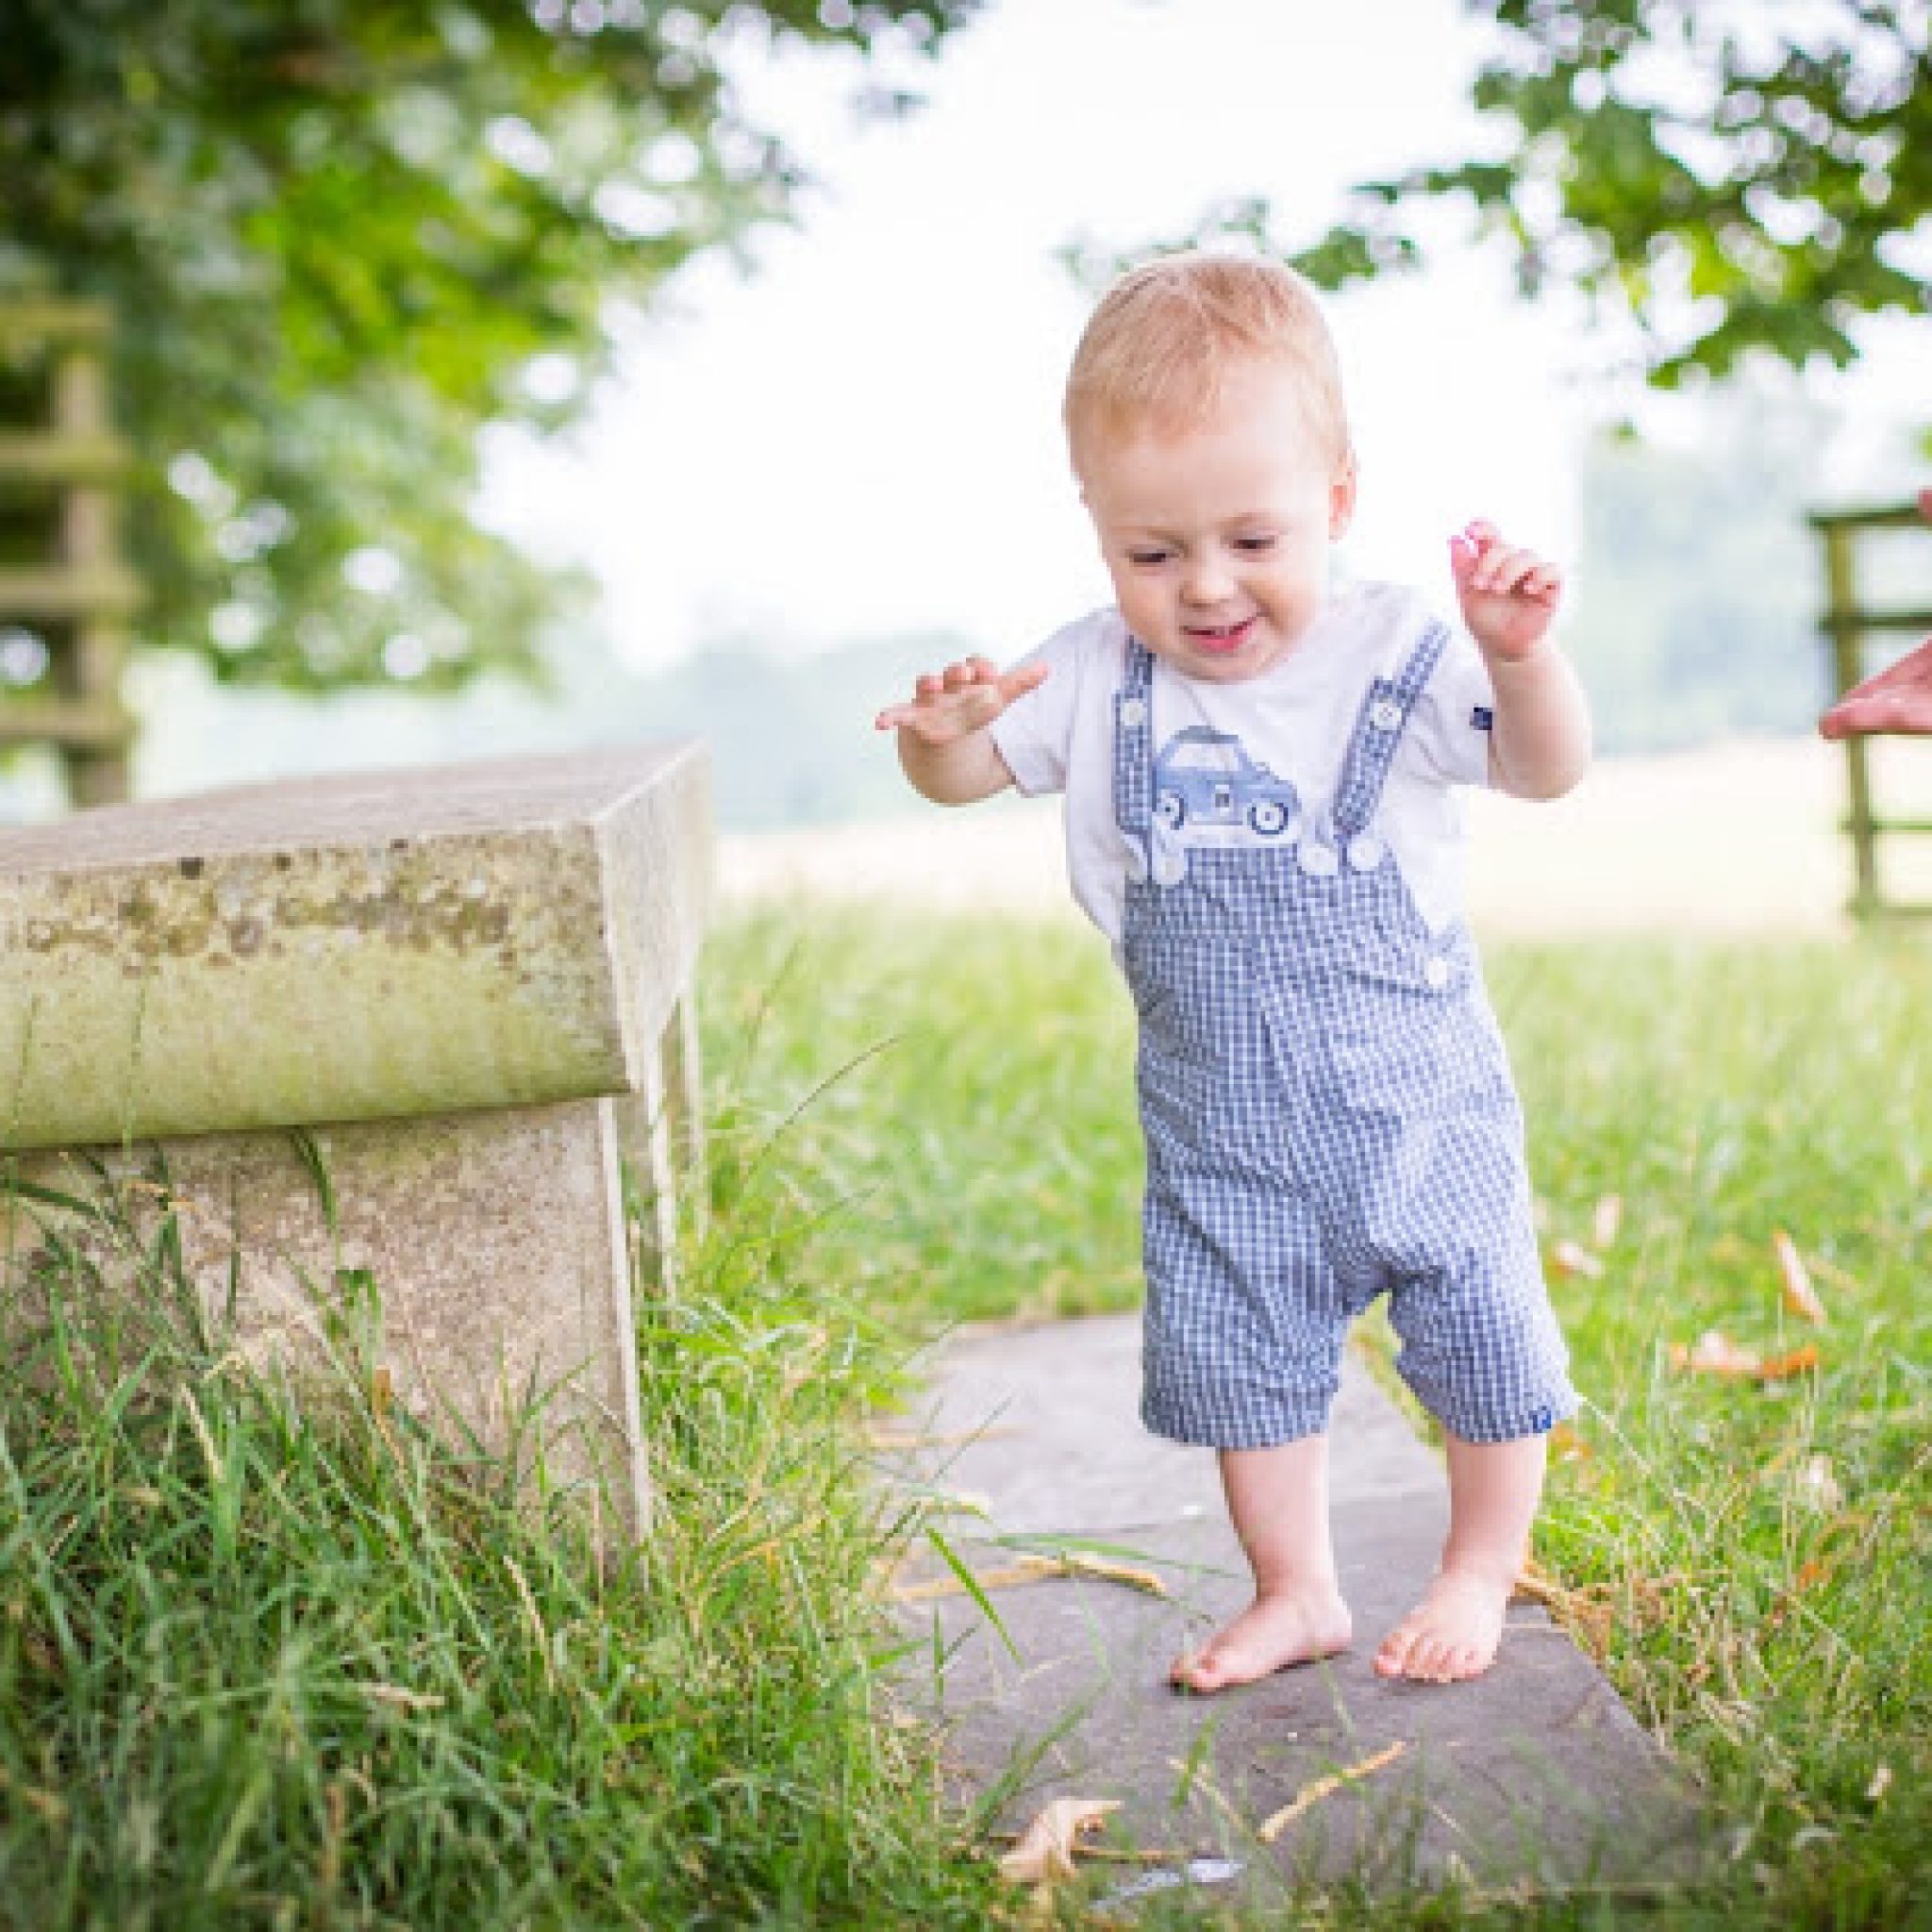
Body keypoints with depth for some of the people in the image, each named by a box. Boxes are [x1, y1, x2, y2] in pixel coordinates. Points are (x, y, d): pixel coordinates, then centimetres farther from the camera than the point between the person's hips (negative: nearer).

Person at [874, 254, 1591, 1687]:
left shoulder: (1395, 656, -11)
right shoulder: (1098, 680, -4)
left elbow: (1548, 773, -13)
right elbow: (966, 776, 2)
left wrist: (1520, 656, -34)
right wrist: (940, 731, -23)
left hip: (1413, 1096, -2)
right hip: (1222, 1124, 2)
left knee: (1480, 1328, 7)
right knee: (1230, 1349, 11)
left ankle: (1483, 1569, 31)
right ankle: (1296, 1593, 31)